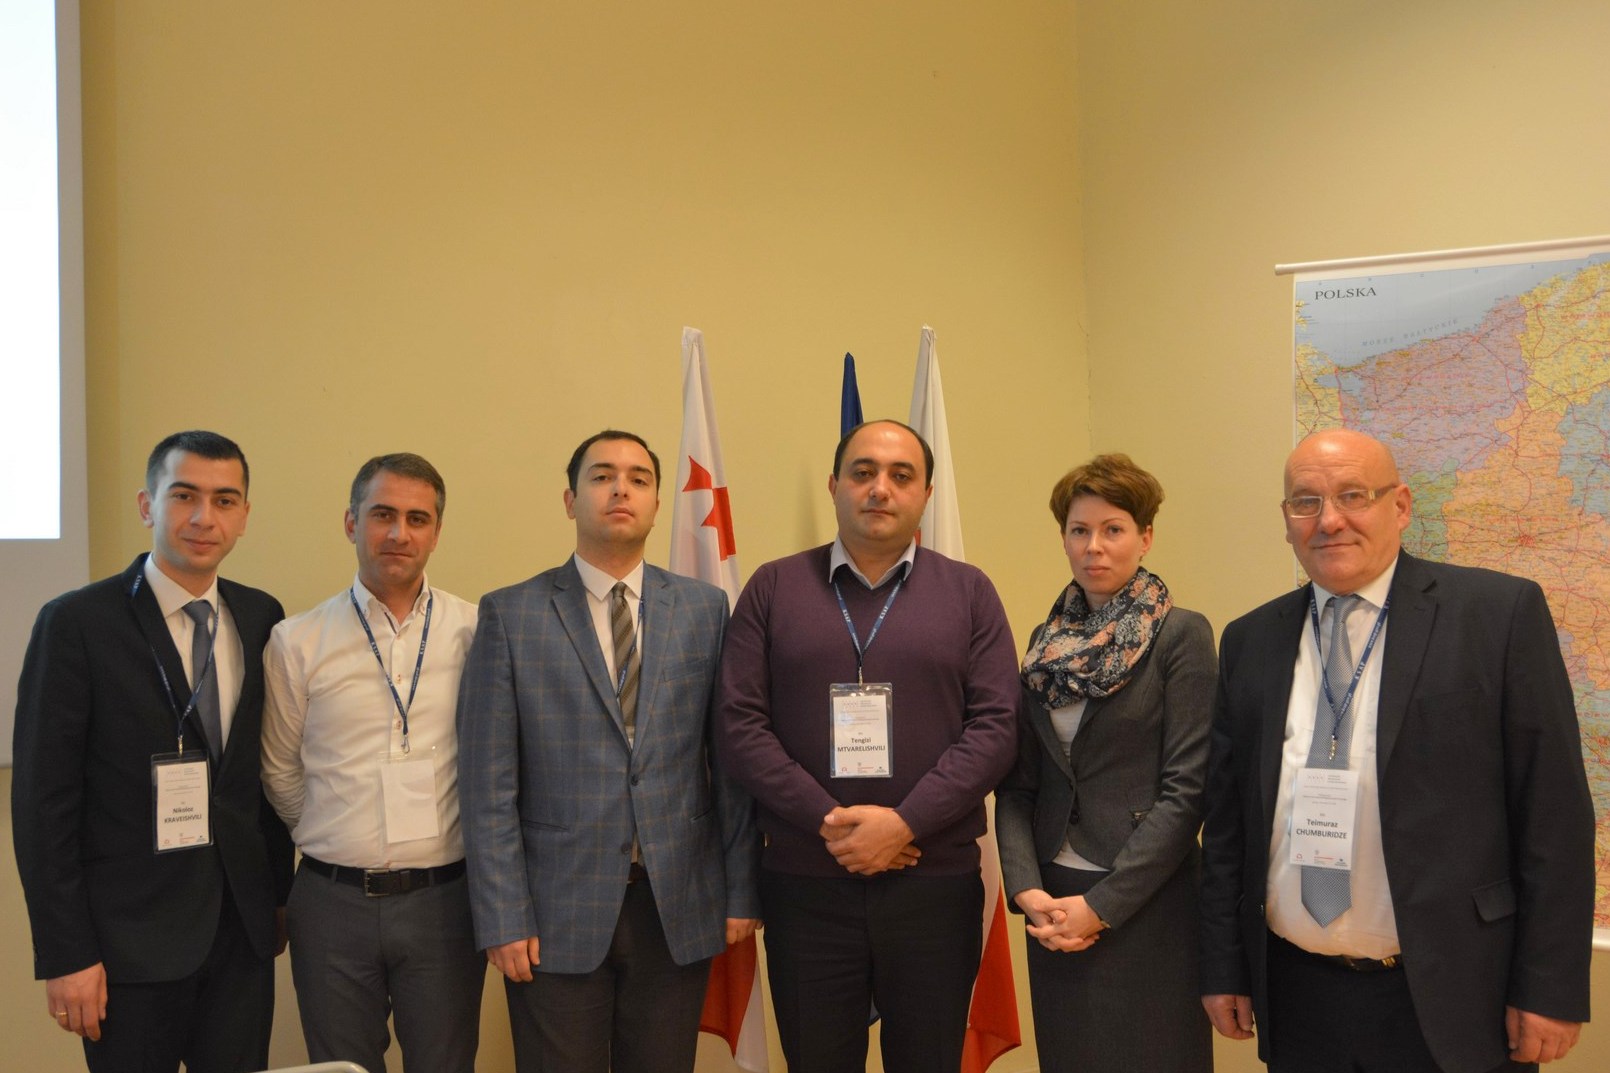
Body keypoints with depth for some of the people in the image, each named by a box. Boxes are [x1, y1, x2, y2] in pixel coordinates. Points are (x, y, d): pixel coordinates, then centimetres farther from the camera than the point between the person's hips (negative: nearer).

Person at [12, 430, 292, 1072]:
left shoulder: (261, 617, 5)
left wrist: (277, 895, 11)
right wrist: (64, 955, -11)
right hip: (131, 939, -4)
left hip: (244, 929, 4)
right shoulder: (76, 624, -9)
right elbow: (42, 801, -9)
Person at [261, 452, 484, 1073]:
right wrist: (339, 840, 12)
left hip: (443, 899, 0)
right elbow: (279, 775, 9)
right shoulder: (297, 643, 0)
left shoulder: (478, 634, -2)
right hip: (333, 902, 1)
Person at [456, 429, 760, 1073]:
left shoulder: (706, 609, 5)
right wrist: (502, 919, -7)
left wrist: (741, 892, 1)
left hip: (679, 910, 2)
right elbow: (488, 784, -3)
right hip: (559, 912, -2)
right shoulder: (511, 615, -1)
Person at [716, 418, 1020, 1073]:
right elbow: (739, 724, -1)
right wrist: (827, 820, -12)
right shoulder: (773, 589, 6)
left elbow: (996, 725, -2)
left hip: (936, 882, 0)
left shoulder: (968, 593, 6)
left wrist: (904, 822, -12)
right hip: (803, 885, 0)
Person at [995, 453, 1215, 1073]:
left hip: (1145, 905, -4)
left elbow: (1186, 788, -12)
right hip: (1053, 905, 5)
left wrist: (1102, 905, -14)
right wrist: (1026, 887, -8)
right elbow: (1019, 781, 6)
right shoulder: (1049, 639, 8)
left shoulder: (1181, 635, -7)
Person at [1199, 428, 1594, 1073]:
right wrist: (1223, 969, 7)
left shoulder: (1501, 613, -6)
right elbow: (1226, 819, 8)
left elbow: (1554, 812, -7)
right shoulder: (1250, 642, 5)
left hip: (1450, 1004, -3)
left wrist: (1551, 990, -8)